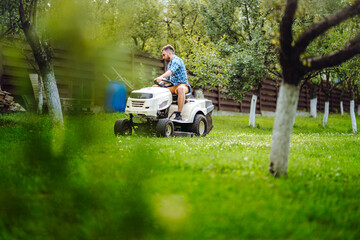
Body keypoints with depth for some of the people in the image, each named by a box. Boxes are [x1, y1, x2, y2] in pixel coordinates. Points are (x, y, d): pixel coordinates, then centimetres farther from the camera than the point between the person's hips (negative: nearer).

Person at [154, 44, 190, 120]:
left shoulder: (176, 60, -9)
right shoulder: (170, 64, 21)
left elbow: (171, 71, -30)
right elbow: (167, 78, 25)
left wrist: (161, 77, -46)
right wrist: (160, 83, 5)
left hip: (183, 85, -9)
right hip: (173, 86, 9)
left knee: (180, 89, -42)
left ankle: (178, 115, -45)